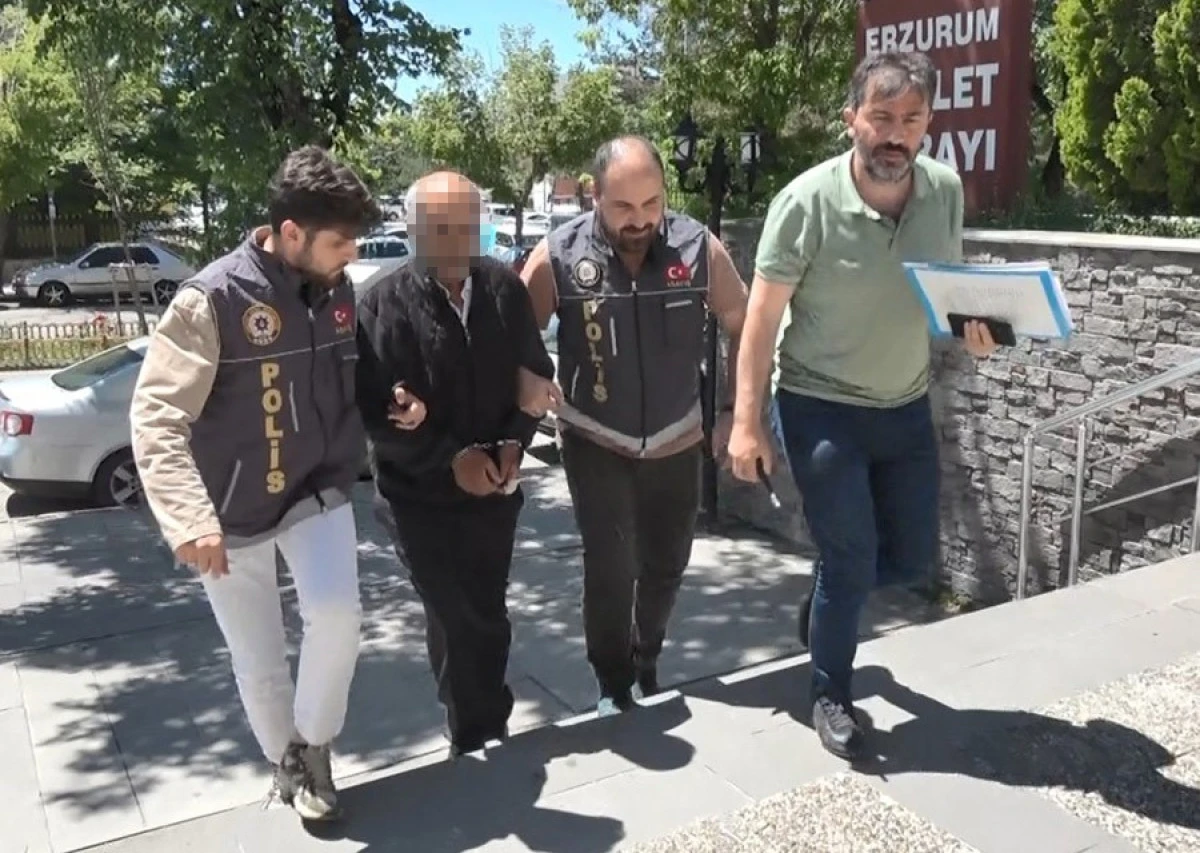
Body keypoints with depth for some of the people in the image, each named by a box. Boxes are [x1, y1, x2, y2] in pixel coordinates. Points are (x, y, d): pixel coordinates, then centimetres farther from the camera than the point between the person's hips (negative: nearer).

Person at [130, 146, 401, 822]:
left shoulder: (339, 290, -4)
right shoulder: (213, 299, -21)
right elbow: (157, 417, -21)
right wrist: (190, 520, -31)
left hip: (318, 492, 3)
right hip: (233, 513, -3)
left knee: (337, 613, -17)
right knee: (259, 661, 7)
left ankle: (314, 745, 11)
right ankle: (288, 762, 36)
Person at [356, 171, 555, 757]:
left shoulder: (505, 288, -2)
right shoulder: (384, 305, -14)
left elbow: (536, 373, 7)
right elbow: (375, 411, -14)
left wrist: (514, 441, -7)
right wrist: (451, 457, -20)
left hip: (495, 487, 4)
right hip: (420, 494, -3)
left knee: (483, 614, 15)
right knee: (457, 618, 2)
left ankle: (476, 734, 35)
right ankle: (480, 732, 23)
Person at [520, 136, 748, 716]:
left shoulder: (698, 247, -11)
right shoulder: (560, 256, -15)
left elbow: (744, 329, -1)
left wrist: (738, 410, -4)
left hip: (677, 442, 2)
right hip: (595, 443, -2)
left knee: (667, 563, 14)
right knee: (610, 567, -4)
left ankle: (647, 660, 40)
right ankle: (613, 682, 20)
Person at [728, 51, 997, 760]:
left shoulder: (947, 190, -5)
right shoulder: (807, 202, -19)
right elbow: (763, 316, -14)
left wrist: (976, 323, -12)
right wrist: (747, 422, -16)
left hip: (908, 406, 5)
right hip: (823, 409, -5)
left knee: (913, 557, 15)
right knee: (852, 565, 1)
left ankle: (825, 601, 45)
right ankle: (832, 696, 26)